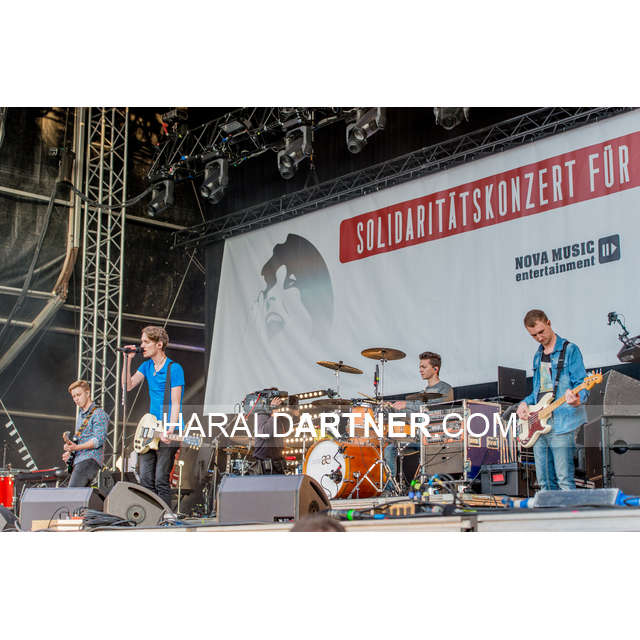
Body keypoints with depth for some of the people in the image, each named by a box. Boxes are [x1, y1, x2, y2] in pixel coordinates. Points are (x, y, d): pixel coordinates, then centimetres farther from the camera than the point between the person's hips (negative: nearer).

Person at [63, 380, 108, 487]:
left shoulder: (98, 414, -4)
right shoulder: (80, 415, 25)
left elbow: (99, 440, -15)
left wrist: (77, 447, -24)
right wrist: (69, 452, 12)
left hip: (90, 460, -9)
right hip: (78, 461, 9)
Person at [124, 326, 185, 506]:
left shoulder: (174, 369, -9)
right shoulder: (147, 366, 13)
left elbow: (175, 404, -13)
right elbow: (128, 386, 7)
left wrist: (169, 431, -21)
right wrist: (128, 360, 0)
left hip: (167, 431, -7)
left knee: (161, 480, -7)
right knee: (145, 478, 6)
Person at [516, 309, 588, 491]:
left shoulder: (569, 350, -1)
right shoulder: (538, 356, 20)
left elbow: (581, 384, -9)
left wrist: (577, 399, -30)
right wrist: (525, 403, 8)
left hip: (561, 424, -7)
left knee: (564, 480, -11)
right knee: (545, 482, 8)